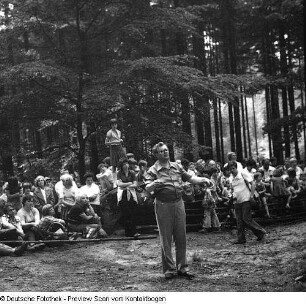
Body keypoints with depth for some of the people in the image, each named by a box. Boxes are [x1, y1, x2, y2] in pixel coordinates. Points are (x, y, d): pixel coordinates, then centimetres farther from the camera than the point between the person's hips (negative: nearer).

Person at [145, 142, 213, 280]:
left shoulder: (177, 166, 12)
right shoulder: (153, 170, -3)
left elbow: (190, 178, 17)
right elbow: (148, 189, -14)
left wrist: (203, 179, 2)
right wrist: (155, 183, -35)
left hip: (178, 203, 4)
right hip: (163, 205, -4)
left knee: (181, 237, 7)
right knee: (166, 239, 1)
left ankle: (182, 268, 16)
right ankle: (169, 269, 9)